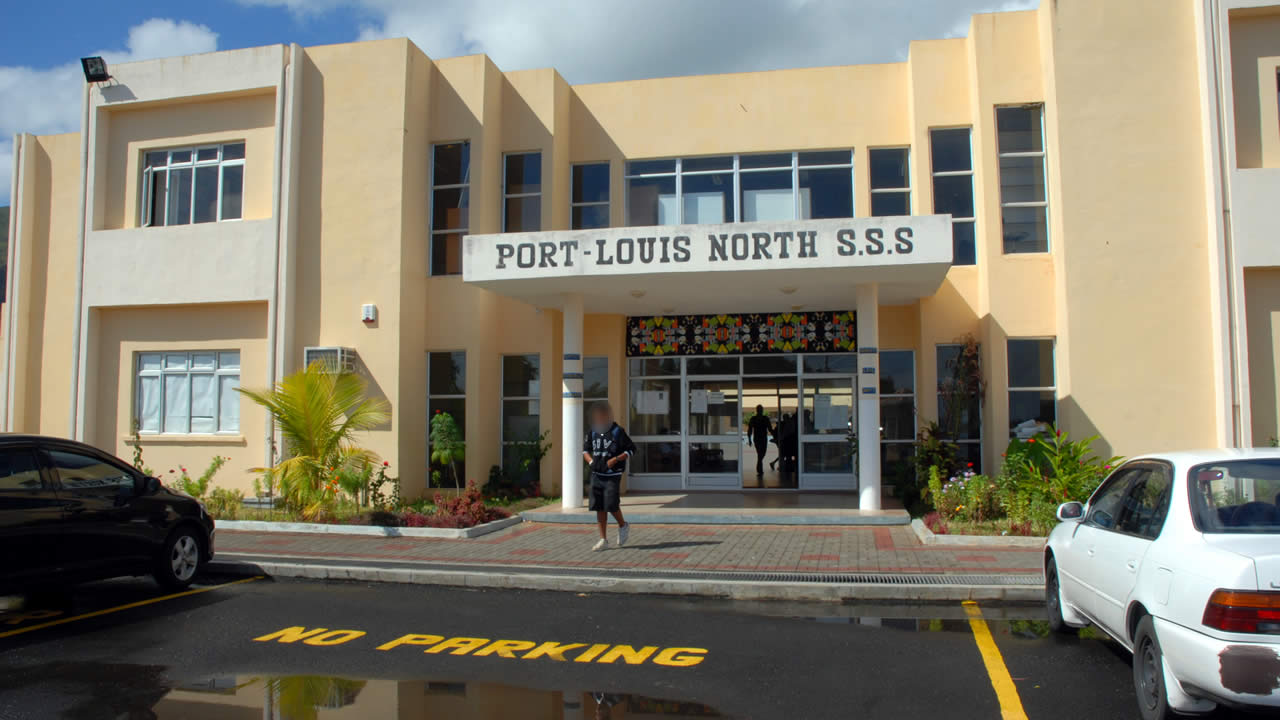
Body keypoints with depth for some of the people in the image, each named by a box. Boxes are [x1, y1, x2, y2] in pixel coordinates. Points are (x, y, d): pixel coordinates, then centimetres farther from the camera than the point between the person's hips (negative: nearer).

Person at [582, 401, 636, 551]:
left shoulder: (618, 432, -7)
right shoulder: (593, 432, 8)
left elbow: (631, 449, -6)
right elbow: (586, 449, 21)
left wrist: (615, 459, -15)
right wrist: (590, 460, 1)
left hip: (612, 475, -5)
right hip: (596, 474, 5)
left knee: (611, 504, -11)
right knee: (599, 506, 4)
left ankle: (623, 526, 19)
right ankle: (603, 539, 13)